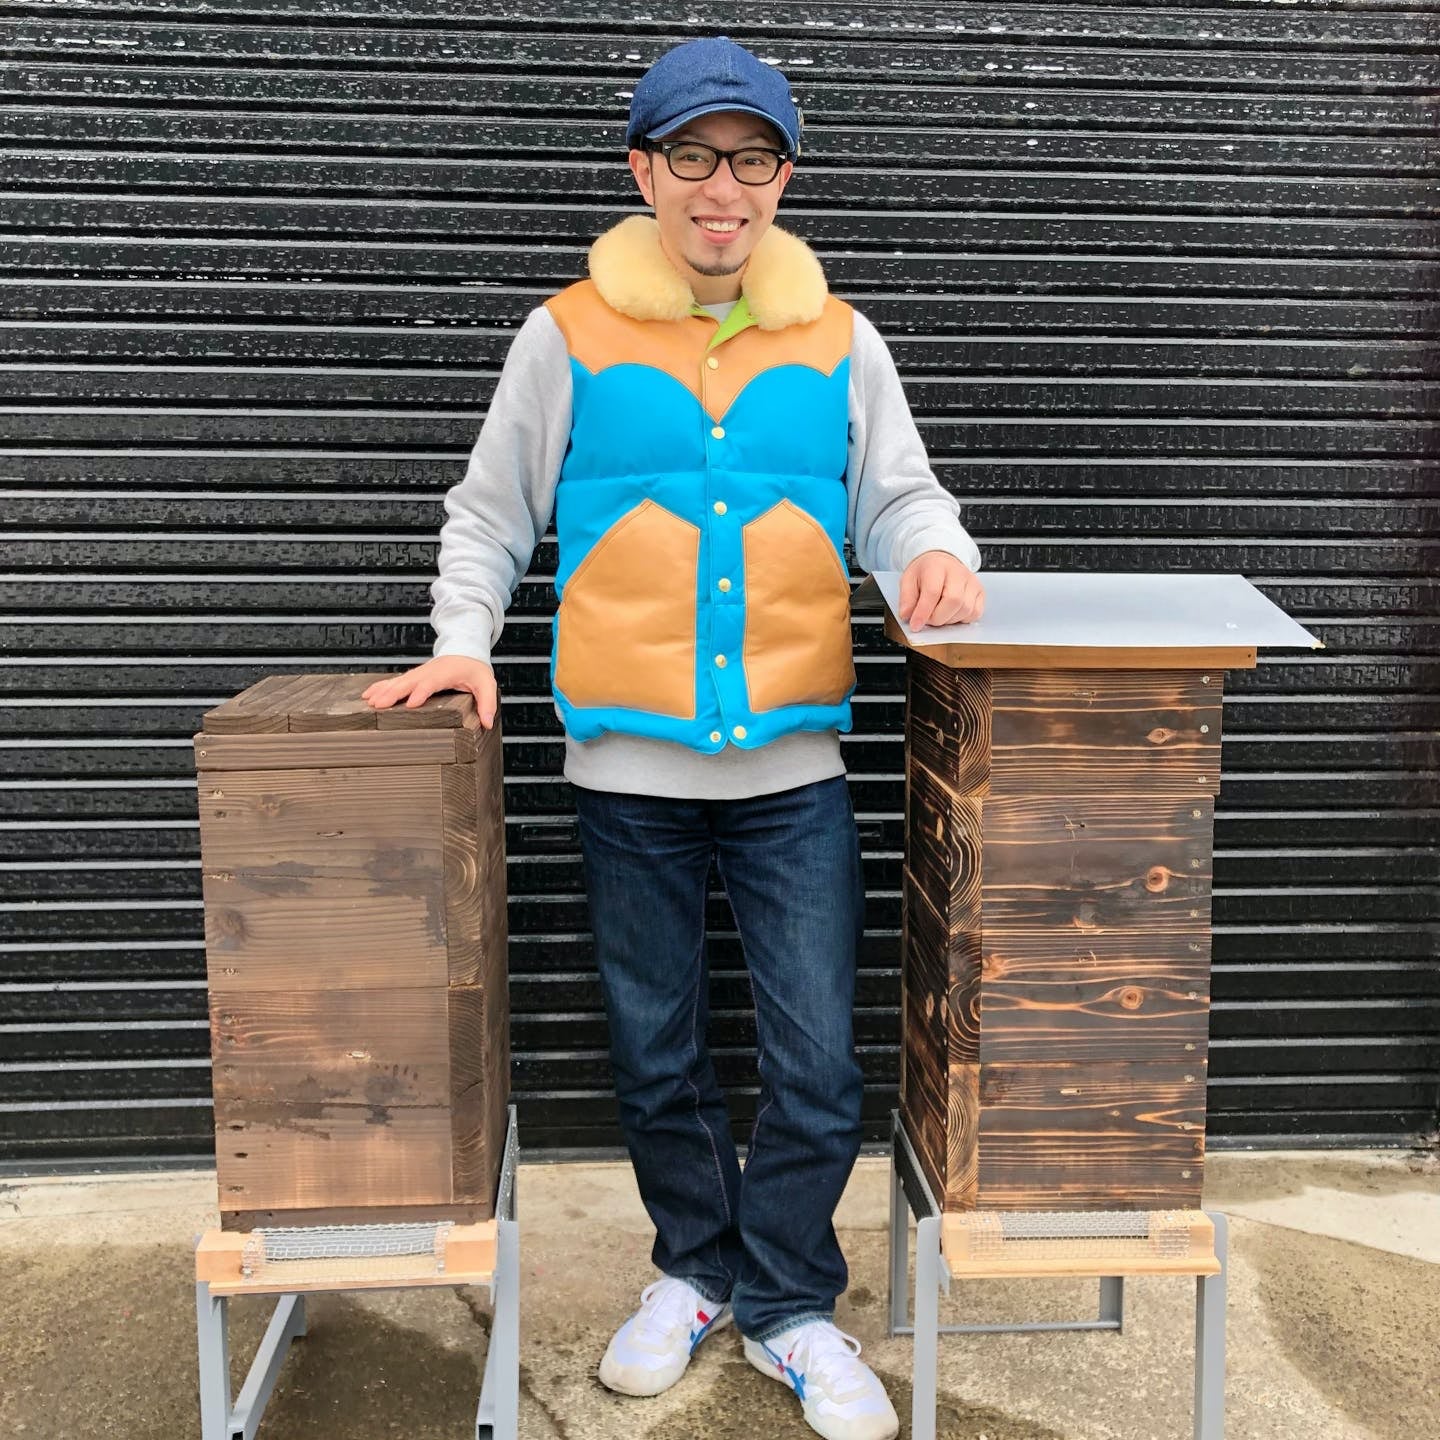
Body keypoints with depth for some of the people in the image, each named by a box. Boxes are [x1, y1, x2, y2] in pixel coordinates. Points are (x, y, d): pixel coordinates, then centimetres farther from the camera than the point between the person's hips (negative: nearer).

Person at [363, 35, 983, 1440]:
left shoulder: (839, 343, 6)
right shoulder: (570, 335, 2)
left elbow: (898, 497, 9)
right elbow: (489, 515, 9)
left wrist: (936, 553, -13)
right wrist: (464, 638, -4)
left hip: (793, 762, 1)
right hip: (627, 766, 0)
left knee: (817, 1065, 3)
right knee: (656, 1056, 13)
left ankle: (787, 1299, 26)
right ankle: (695, 1267, 37)